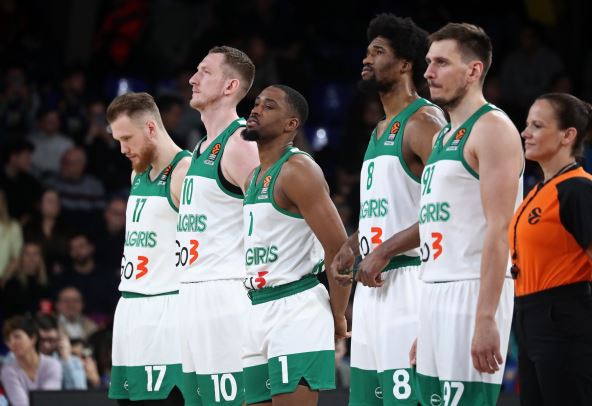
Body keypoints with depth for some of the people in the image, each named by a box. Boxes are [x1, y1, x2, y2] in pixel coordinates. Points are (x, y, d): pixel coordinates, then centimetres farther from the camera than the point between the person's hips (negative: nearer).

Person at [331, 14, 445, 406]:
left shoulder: (423, 120, -9)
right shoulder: (381, 130, 21)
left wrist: (385, 251, -19)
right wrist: (352, 245, 12)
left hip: (407, 281, -10)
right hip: (373, 285, 10)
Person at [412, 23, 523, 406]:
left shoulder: (492, 128, -8)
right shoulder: (443, 137, 20)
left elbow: (499, 228, -17)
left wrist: (485, 319, -24)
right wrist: (424, 329, 21)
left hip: (472, 291, -9)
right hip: (436, 294, 9)